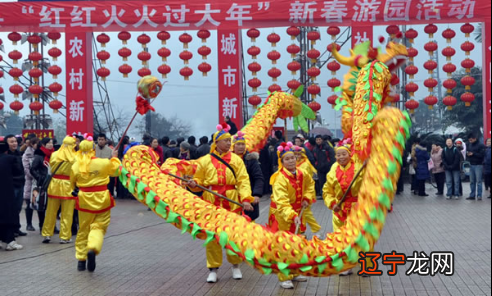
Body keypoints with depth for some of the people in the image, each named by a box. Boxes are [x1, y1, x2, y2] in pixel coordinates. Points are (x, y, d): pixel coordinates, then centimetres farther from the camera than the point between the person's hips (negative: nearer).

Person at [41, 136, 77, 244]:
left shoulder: (54, 155, -2)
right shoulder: (75, 158, -10)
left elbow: (51, 167, 12)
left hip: (54, 185, 3)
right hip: (68, 186, -3)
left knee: (51, 212, 12)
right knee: (67, 214, 5)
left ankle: (47, 234, 16)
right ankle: (65, 237, 8)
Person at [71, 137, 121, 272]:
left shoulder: (76, 166, -4)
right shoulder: (104, 163, -10)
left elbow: (72, 184, 11)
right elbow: (117, 170, 10)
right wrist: (115, 158, 26)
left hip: (84, 199, 2)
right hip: (101, 199, -2)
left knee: (83, 229, 15)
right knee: (98, 227, 4)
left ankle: (81, 259, 19)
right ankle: (93, 249, -25)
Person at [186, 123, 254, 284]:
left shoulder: (236, 160, 2)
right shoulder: (205, 161, 2)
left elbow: (243, 181, -3)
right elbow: (199, 181, 9)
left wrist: (246, 198, -17)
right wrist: (193, 184, -14)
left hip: (232, 203, 0)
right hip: (211, 203, 0)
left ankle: (235, 265, 26)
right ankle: (213, 269, 15)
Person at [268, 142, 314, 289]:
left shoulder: (302, 174, -4)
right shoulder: (280, 179, -26)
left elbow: (310, 184, 19)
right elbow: (282, 202, -36)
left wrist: (307, 198, 3)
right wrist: (292, 216, -48)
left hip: (297, 213, 7)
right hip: (281, 215, -7)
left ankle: (294, 273, 33)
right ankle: (284, 278, 4)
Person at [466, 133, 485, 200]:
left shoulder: (481, 145, -6)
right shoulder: (469, 146, 12)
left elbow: (482, 155, -14)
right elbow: (467, 155, 18)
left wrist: (473, 154, -18)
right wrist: (467, 154, -5)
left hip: (478, 165, -6)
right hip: (472, 165, 6)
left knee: (478, 181, -6)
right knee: (472, 181, 8)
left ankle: (479, 195, -4)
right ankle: (472, 195, 12)